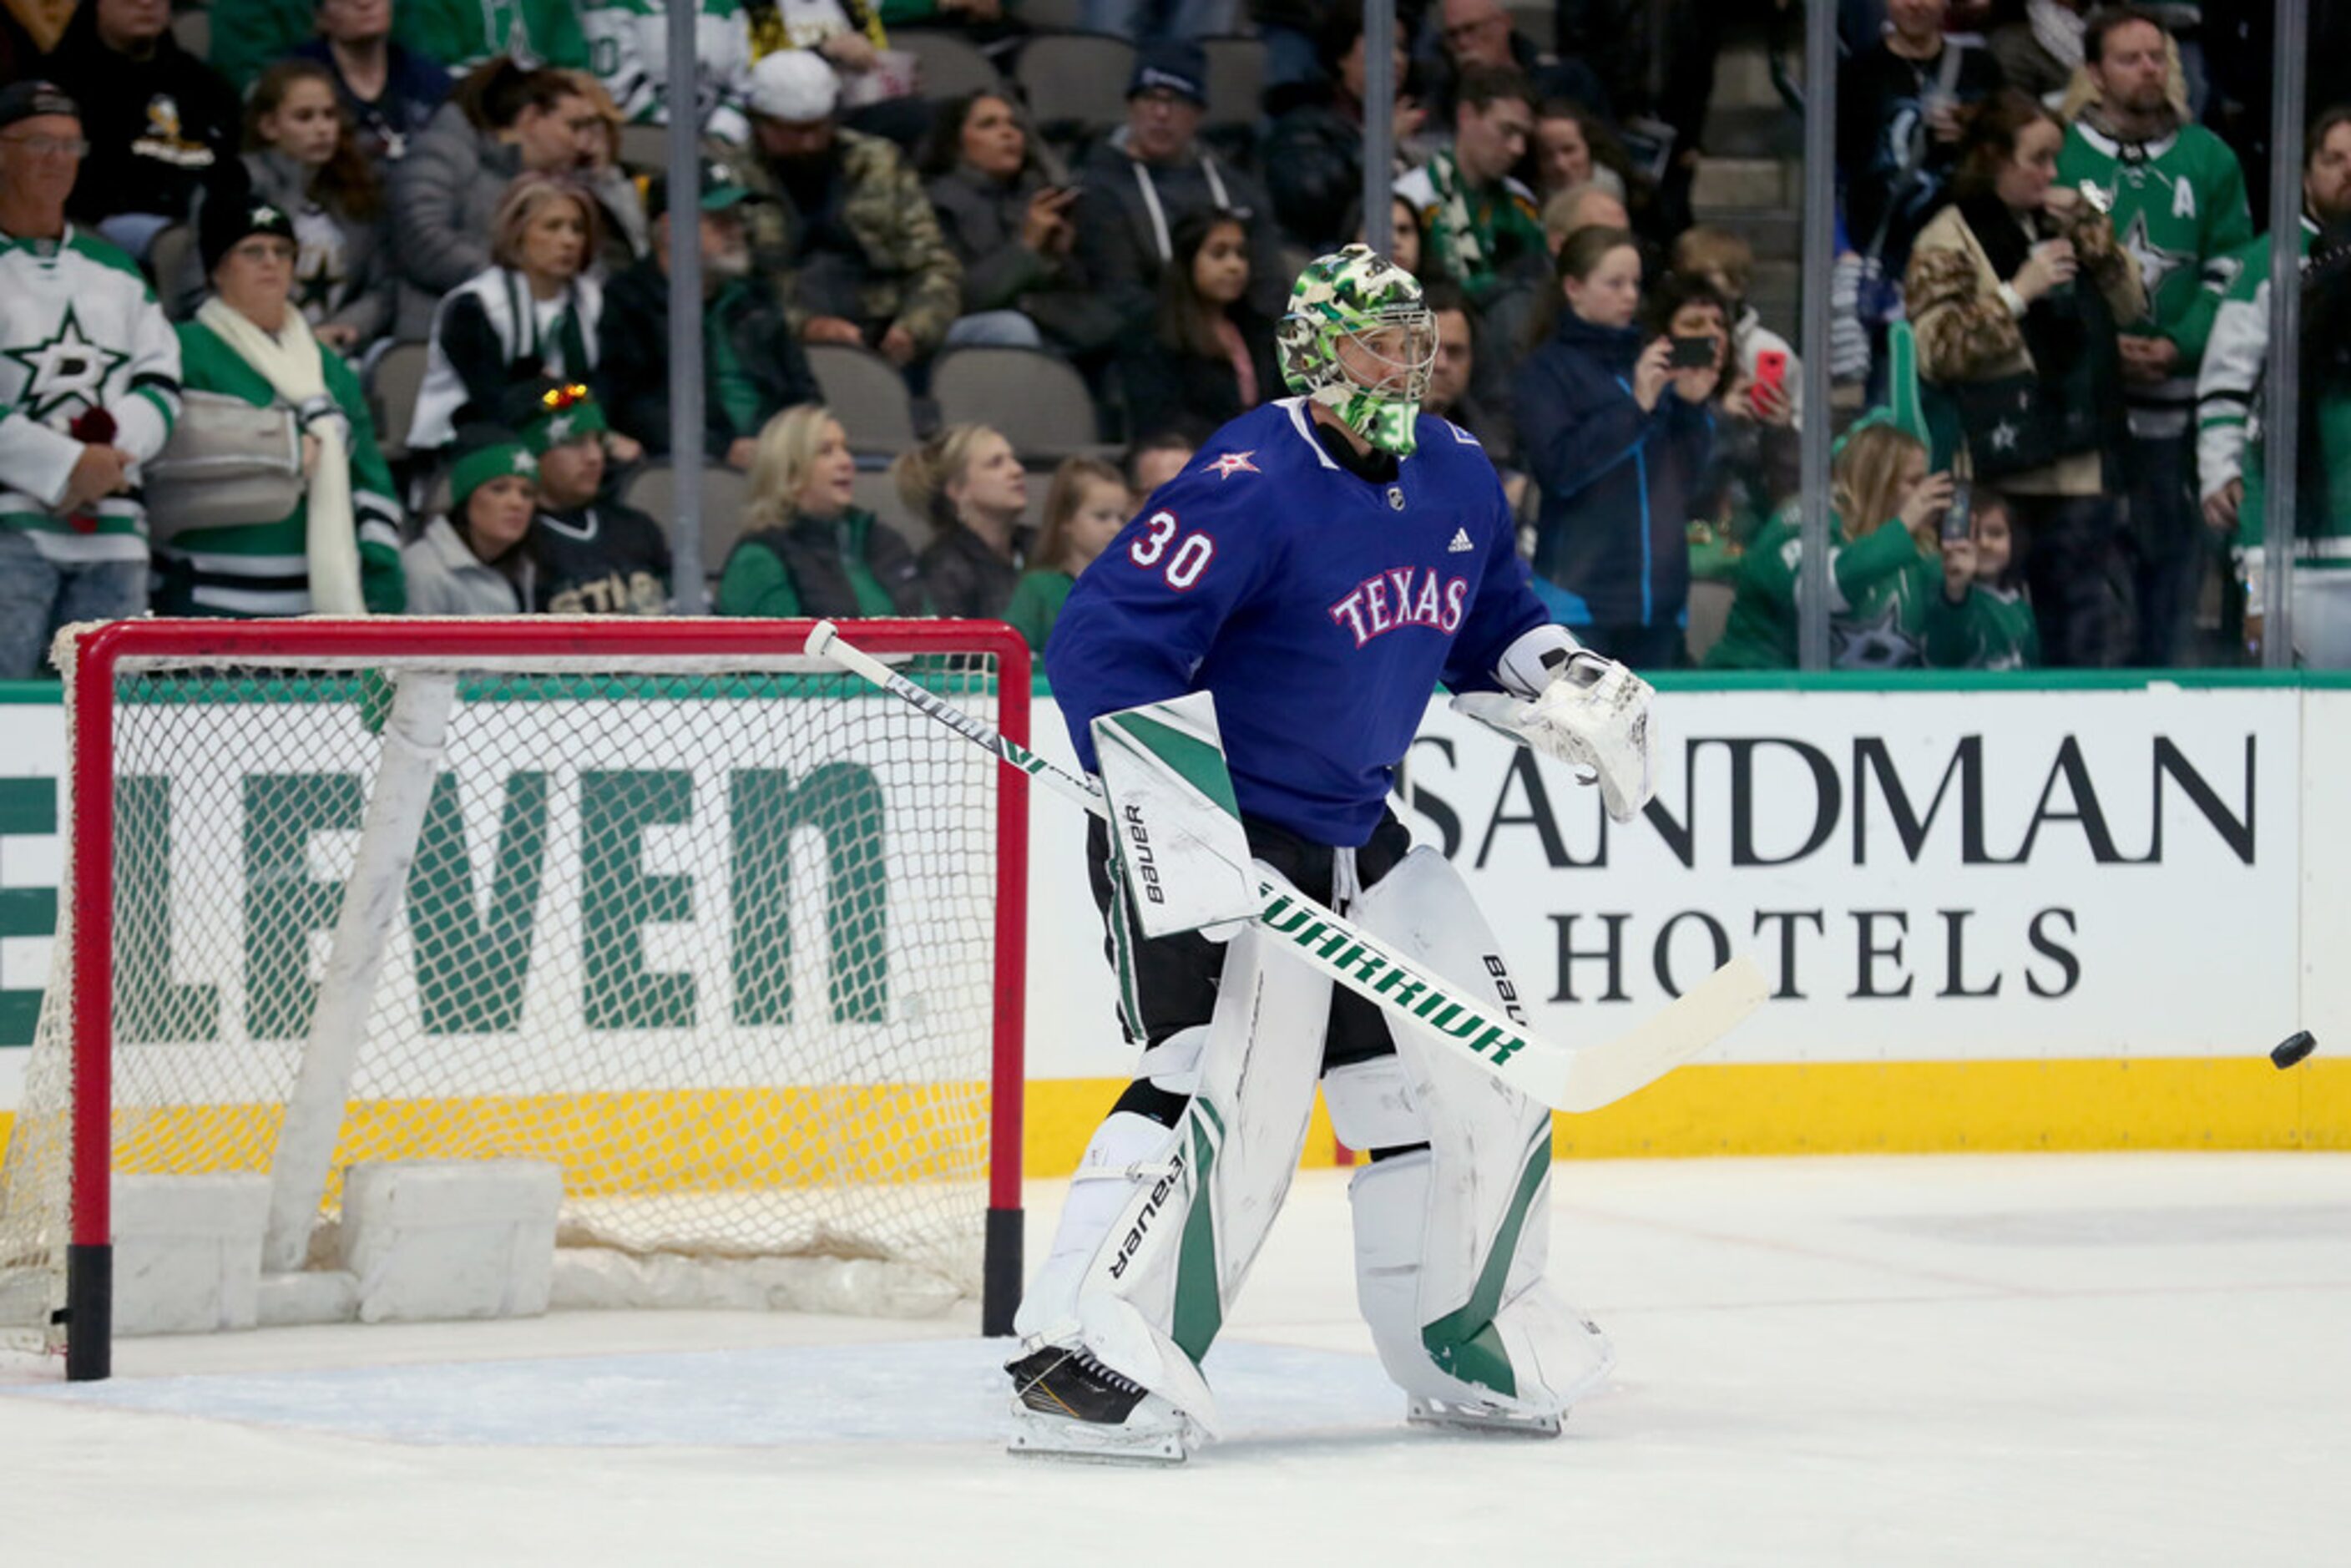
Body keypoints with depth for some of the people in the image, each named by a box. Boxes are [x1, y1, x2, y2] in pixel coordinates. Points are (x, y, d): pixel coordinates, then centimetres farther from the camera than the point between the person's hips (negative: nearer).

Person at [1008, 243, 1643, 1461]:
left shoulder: (1455, 477, 7)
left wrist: (1569, 683, 4)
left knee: (1473, 1056, 11)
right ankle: (1080, 1357, -28)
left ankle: (1468, 1351, 28)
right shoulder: (1253, 488, -20)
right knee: (1235, 1073, -25)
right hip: (1208, 833, -9)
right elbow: (1101, 643, -25)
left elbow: (1492, 619, 25)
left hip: (1352, 836, 9)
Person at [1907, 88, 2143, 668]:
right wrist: (2017, 294, -17)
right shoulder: (1947, 244, -5)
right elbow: (1935, 349, -14)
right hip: (2000, 475, -7)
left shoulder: (2058, 225, 17)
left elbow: (2131, 304, 13)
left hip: (2076, 468, 7)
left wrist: (2088, 227, 2)